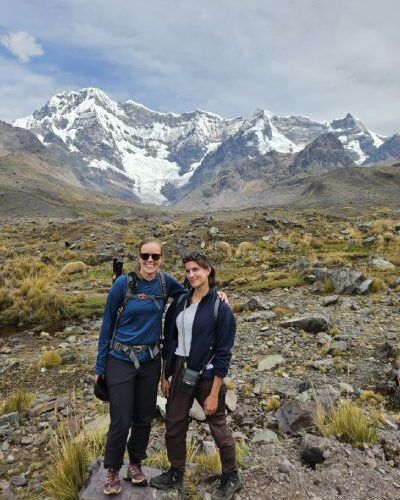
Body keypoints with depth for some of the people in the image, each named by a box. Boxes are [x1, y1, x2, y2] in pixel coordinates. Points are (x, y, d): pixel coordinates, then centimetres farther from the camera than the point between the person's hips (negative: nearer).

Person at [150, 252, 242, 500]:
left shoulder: (220, 307, -13)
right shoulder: (180, 303, 3)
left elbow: (223, 353, -13)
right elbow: (170, 341, 9)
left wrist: (214, 393, -14)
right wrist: (165, 376, 9)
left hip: (207, 375, -5)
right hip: (180, 372, 5)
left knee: (219, 427, 11)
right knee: (174, 425, 14)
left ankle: (231, 478, 35)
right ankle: (176, 474, 37)